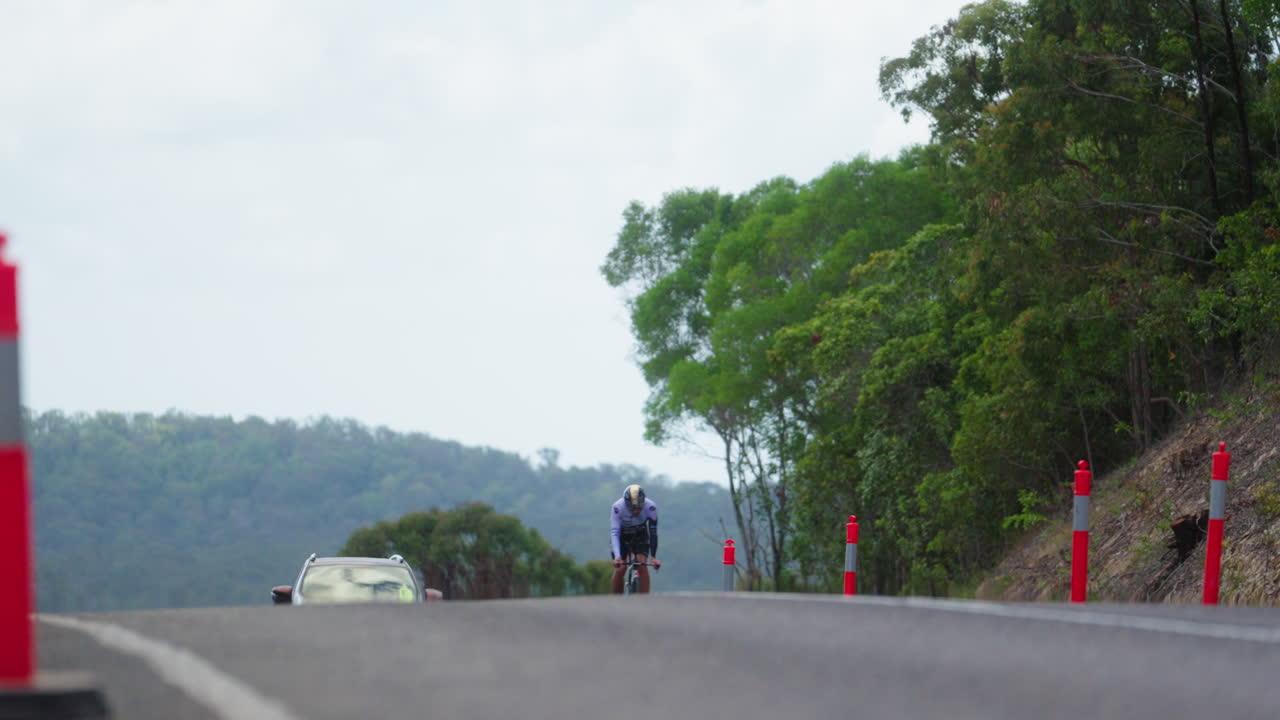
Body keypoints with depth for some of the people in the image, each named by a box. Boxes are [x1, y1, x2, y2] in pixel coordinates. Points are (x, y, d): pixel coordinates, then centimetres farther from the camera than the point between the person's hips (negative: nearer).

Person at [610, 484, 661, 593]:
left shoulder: (650, 507, -31)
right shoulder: (618, 507, -34)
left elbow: (653, 532, -28)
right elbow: (614, 532, -36)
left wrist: (653, 557, -35)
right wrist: (617, 556, -48)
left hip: (641, 536, 1)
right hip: (622, 536, -1)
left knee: (642, 566, -19)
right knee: (619, 569, -14)